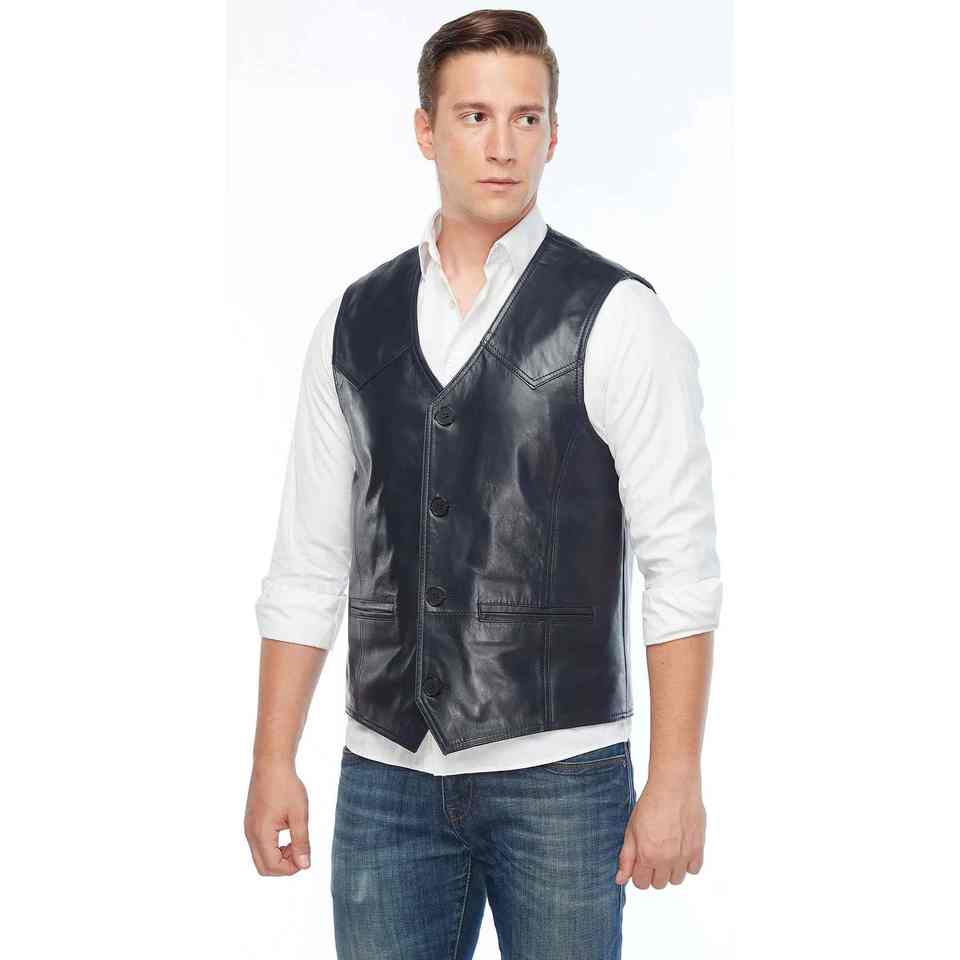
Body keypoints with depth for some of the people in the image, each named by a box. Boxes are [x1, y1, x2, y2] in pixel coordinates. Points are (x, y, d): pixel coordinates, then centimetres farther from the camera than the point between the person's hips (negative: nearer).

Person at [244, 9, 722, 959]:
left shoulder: (619, 319, -5)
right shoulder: (353, 322, 7)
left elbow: (680, 566, -7)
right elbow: (308, 561, 8)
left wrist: (676, 779, -11)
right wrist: (274, 762, 5)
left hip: (558, 773, -3)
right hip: (386, 773, 3)